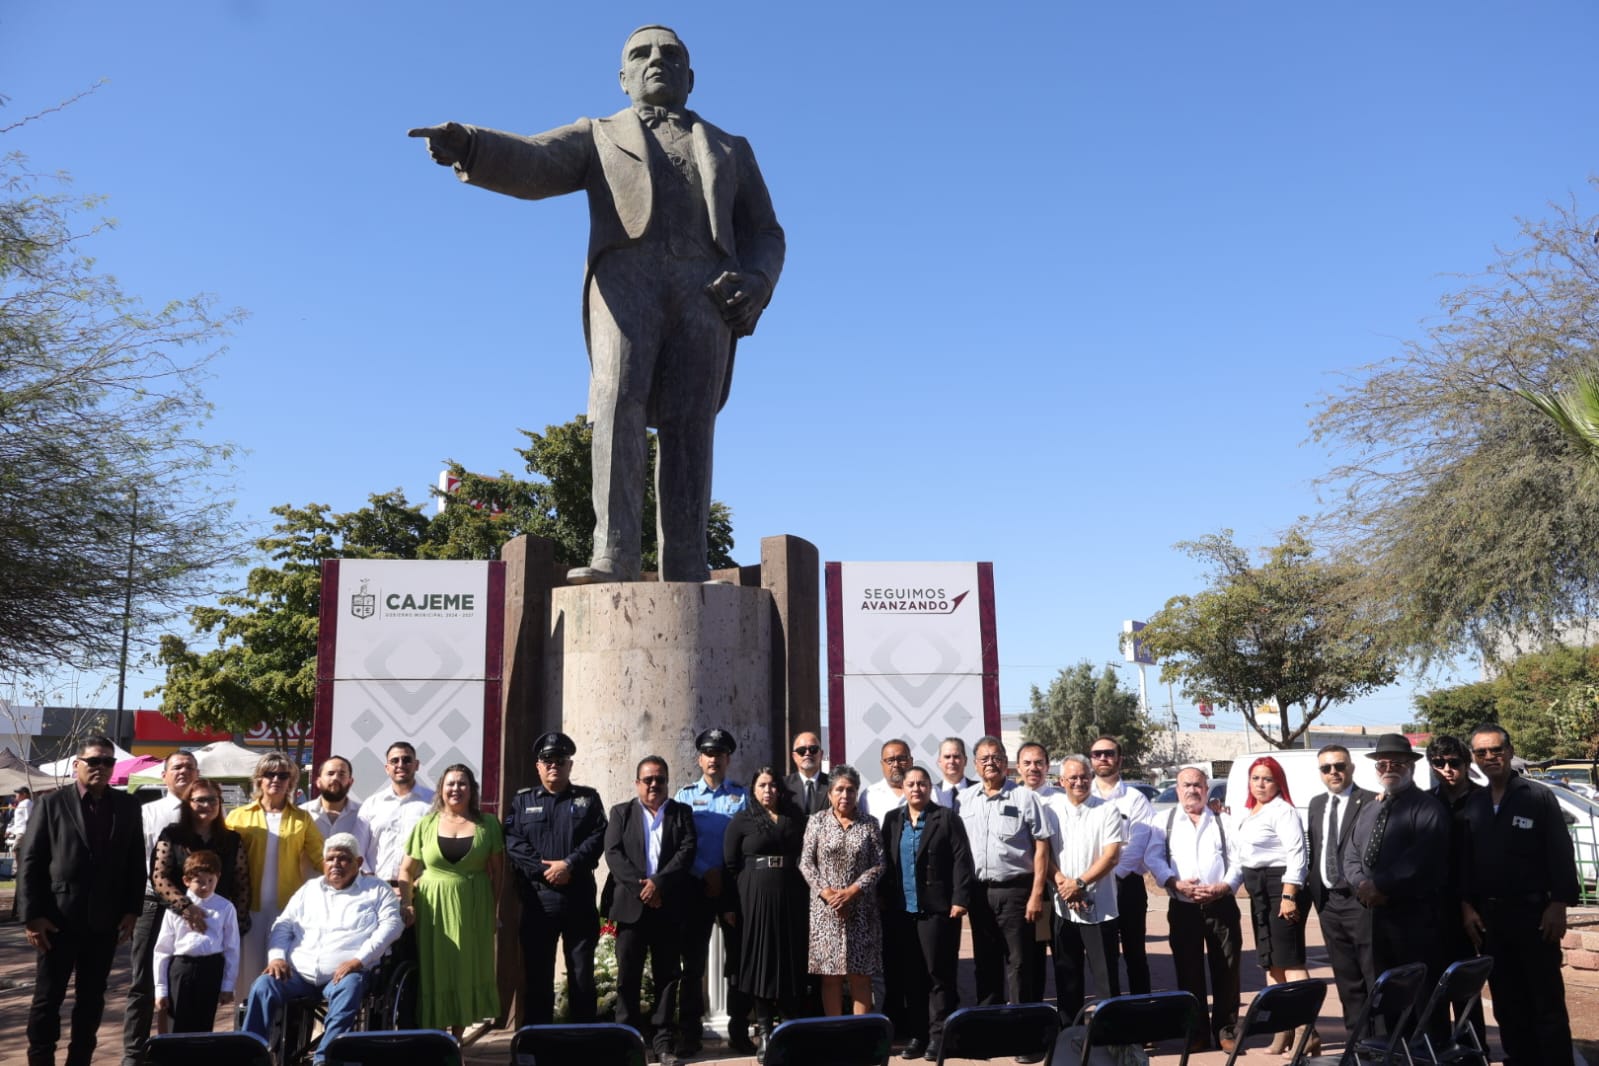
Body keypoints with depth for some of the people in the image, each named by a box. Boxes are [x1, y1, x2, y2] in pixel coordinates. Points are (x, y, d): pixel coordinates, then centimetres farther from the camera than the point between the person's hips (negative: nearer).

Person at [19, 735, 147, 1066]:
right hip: (59, 919, -2)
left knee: (91, 998, 11)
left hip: (105, 920, 2)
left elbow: (136, 861, 7)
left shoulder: (127, 806, 5)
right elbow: (29, 862, -3)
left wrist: (132, 910, 1)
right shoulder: (51, 803, -2)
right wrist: (32, 915, -9)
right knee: (47, 997, 6)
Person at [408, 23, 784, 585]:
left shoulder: (730, 150, 31)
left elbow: (763, 237, 22)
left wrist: (755, 283, -2)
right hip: (626, 278, -1)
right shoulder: (597, 137, 26)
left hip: (705, 290, 1)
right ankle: (614, 554, -29)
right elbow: (529, 165, 6)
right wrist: (467, 144, -17)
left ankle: (685, 579, -17)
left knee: (688, 428, -12)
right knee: (619, 402, -23)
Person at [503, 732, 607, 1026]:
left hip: (579, 898, 0)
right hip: (537, 898, 0)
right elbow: (512, 841, -3)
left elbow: (598, 837, -2)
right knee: (536, 973, 6)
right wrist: (543, 869, -14)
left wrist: (569, 864, -16)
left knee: (582, 972, 6)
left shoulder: (588, 798, 9)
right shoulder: (523, 800, 10)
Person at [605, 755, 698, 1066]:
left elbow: (688, 850, -3)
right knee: (628, 976, 1)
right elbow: (613, 853, -2)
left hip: (668, 906, 0)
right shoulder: (620, 813, 11)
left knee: (668, 975, 3)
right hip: (631, 904, 0)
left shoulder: (682, 813, 11)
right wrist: (641, 887, -13)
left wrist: (659, 883, -14)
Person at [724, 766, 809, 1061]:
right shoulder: (742, 820, 2)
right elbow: (730, 864, 0)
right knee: (761, 960, 2)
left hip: (792, 896, 2)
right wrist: (733, 903, -7)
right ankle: (765, 1034, 7)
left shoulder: (795, 817, 9)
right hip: (756, 897, -2)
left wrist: (808, 898, -1)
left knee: (792, 960, 6)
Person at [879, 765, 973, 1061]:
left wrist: (960, 900, -12)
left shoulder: (947, 818, -1)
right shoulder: (892, 820, 12)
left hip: (937, 909, -4)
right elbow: (884, 862, 12)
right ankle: (916, 1034, 16)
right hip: (899, 911, 4)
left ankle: (938, 1035, 7)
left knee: (939, 974, 0)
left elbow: (962, 861, -6)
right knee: (907, 976, 7)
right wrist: (882, 899, 6)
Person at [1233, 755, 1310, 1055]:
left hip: (1281, 886, -10)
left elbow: (1297, 853, -19)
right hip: (1259, 889, 10)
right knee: (1270, 961, 13)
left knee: (1289, 960, -10)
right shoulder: (1248, 812, 16)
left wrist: (1289, 896, -23)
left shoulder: (1283, 811, -11)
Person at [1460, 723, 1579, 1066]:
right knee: (1507, 1004, 9)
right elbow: (1463, 861, 11)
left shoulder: (1539, 796, -2)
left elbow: (1561, 854, -6)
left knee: (1547, 1003, 0)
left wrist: (1559, 904, -13)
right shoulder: (1471, 805, 9)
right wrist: (1467, 906, 3)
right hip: (1489, 917, 4)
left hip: (1533, 913, -4)